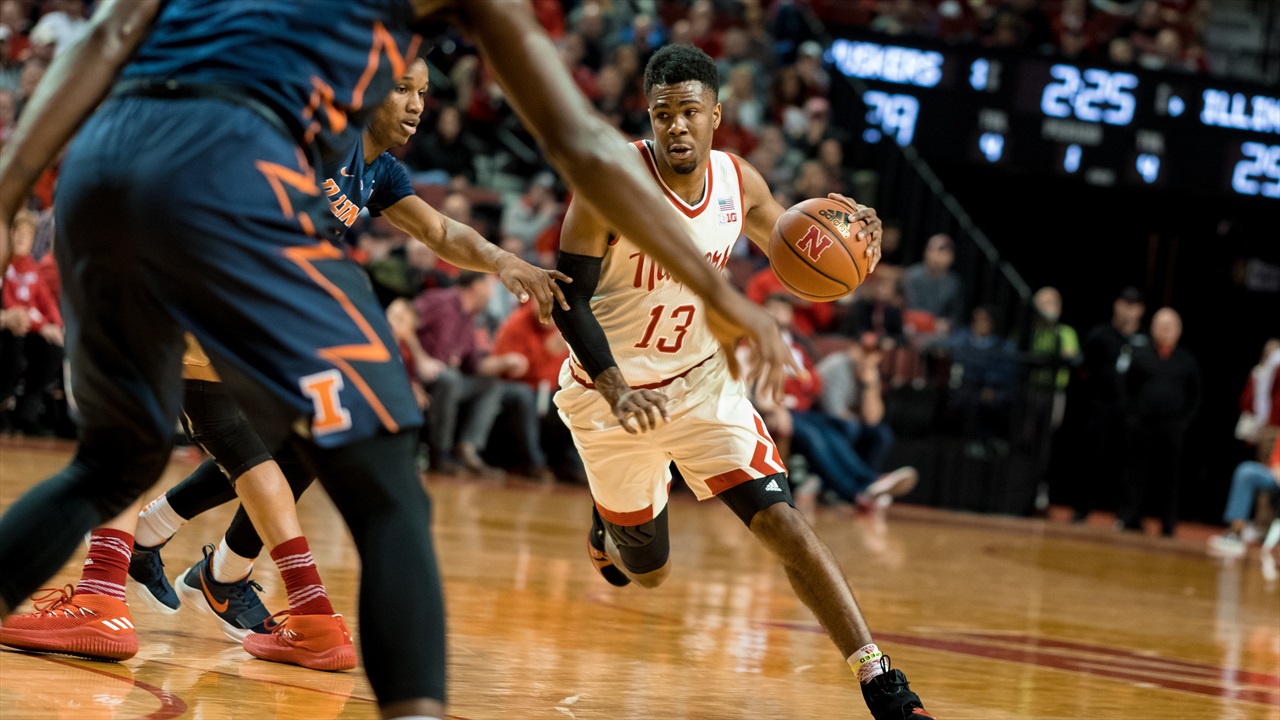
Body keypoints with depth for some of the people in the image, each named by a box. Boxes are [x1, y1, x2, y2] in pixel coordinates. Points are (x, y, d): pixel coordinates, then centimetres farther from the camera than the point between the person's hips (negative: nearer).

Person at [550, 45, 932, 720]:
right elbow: (570, 298, -20)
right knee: (649, 572, 13)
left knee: (781, 520, -14)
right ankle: (607, 525, 51)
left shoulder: (739, 183, -9)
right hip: (612, 392, -2)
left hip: (703, 380, 2)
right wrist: (617, 393, -32)